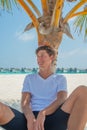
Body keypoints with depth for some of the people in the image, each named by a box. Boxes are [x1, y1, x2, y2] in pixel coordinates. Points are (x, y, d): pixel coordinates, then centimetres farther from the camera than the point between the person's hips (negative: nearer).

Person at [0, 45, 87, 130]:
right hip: (30, 121, 1)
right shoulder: (29, 78, 24)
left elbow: (62, 100, -1)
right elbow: (24, 103, 8)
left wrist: (43, 113, -23)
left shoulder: (60, 79, 20)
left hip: (53, 120, -1)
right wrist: (30, 118, -18)